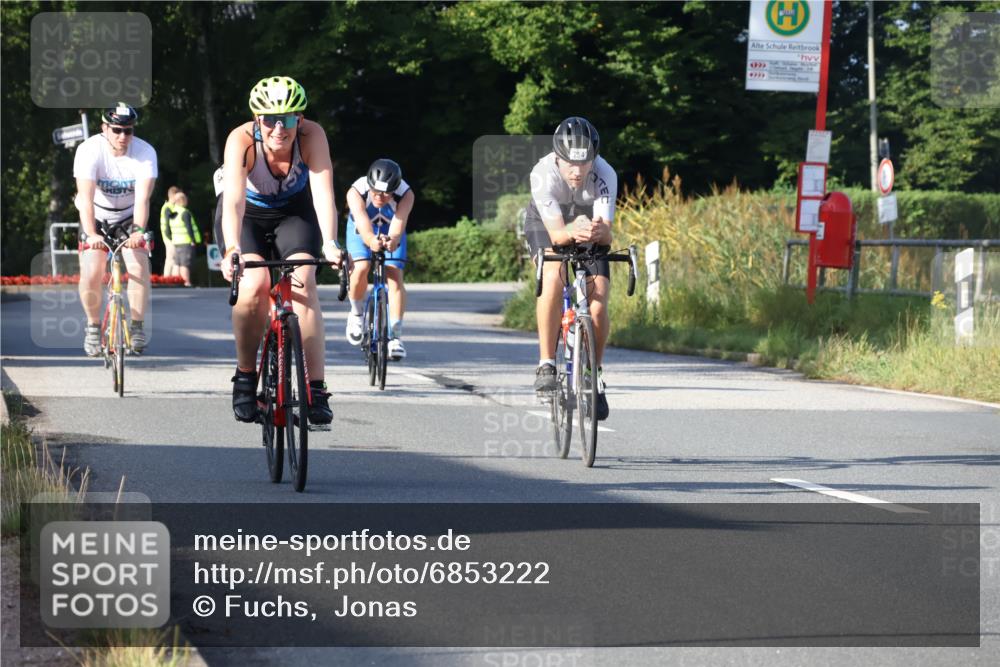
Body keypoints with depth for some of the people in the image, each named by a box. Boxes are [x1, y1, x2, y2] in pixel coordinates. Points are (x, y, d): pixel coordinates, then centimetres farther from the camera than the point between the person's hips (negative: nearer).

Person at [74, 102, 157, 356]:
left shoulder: (145, 153, -22)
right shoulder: (89, 151, -25)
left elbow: (142, 198, -32)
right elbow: (86, 197, -35)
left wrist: (138, 230, -50)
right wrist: (91, 234, -50)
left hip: (129, 217, 0)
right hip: (96, 218, 0)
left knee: (139, 266, -20)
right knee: (90, 275, -14)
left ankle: (137, 326, -4)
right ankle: (93, 325, 10)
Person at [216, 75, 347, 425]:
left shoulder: (312, 135, -29)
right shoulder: (242, 140, -32)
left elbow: (323, 193, -38)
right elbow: (233, 200, -43)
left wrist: (329, 243, -53)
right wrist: (232, 249, -58)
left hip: (294, 211, 1)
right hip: (248, 215, -1)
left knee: (303, 283, -22)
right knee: (253, 285, -25)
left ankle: (316, 390, -21)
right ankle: (245, 376, -4)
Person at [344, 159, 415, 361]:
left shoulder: (405, 195, -35)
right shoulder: (356, 193, -38)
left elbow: (397, 228, -46)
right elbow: (364, 227, -49)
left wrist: (392, 240, -70)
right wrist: (371, 241, -71)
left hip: (390, 233, 1)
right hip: (361, 230, -1)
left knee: (395, 277, -17)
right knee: (361, 269, -26)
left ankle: (395, 336, -14)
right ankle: (356, 314, 3)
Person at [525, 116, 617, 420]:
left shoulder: (604, 176, -33)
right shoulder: (543, 175, -35)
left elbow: (606, 234, -39)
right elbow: (556, 233, -39)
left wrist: (598, 231, -62)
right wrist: (572, 232, -61)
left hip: (589, 227, 1)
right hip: (546, 224, -1)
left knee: (598, 306, -13)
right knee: (553, 278, -32)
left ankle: (594, 375, 11)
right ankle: (546, 363, -24)